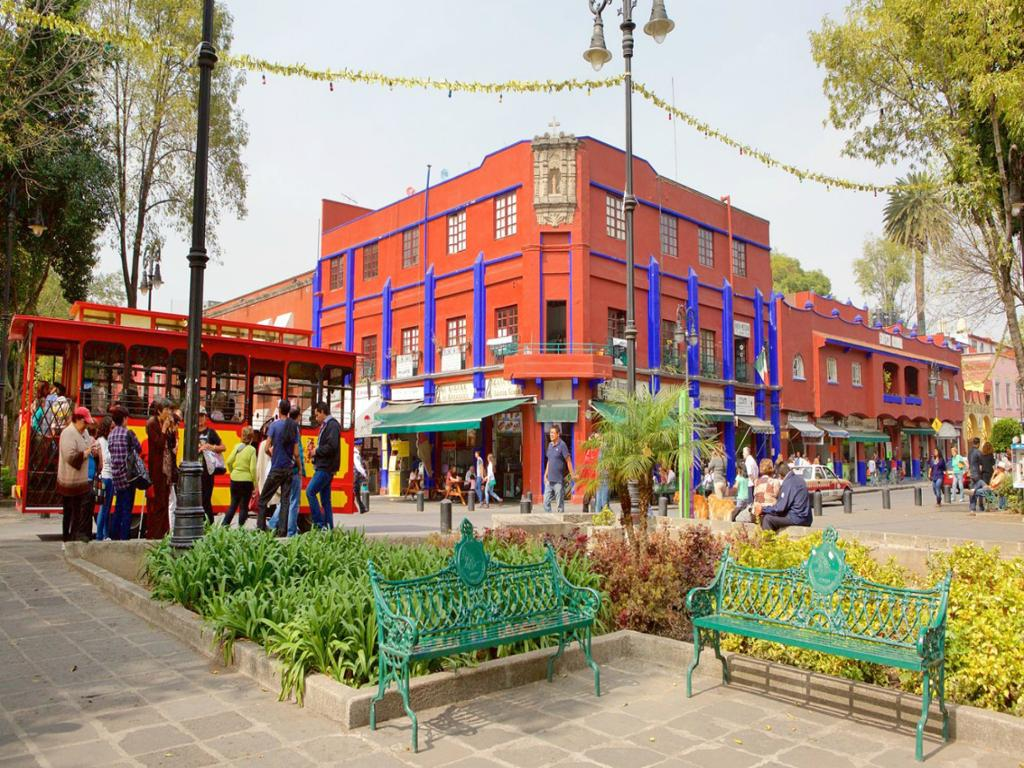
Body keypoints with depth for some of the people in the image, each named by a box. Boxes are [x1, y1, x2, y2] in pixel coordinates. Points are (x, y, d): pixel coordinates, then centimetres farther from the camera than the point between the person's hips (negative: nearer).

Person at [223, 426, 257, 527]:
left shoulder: (237, 447, 2)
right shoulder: (252, 449, -11)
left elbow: (228, 462, 3)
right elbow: (252, 468, -14)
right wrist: (255, 484, -6)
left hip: (235, 479, 4)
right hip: (246, 480, -4)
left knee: (233, 504, 17)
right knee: (244, 506, 7)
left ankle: (225, 524, 14)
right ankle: (240, 526, 7)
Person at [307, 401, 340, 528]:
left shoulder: (332, 425, -11)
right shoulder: (325, 426, 21)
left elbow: (332, 446, -22)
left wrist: (316, 451, -11)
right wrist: (314, 452, 8)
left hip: (326, 467, -10)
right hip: (323, 467, 10)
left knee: (310, 491, -17)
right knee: (325, 499, 9)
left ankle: (320, 523, -16)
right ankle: (329, 527, 11)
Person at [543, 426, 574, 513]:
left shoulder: (562, 445, -9)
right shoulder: (550, 445, 12)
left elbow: (568, 461, -9)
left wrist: (572, 475, -10)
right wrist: (546, 474, 18)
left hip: (559, 480, -7)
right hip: (549, 480, 7)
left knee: (560, 504, 2)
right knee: (546, 502, 5)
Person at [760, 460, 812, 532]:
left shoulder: (788, 483, -18)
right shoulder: (799, 478, 8)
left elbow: (780, 508, -18)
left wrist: (763, 509, -5)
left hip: (797, 518, -10)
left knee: (767, 518, -10)